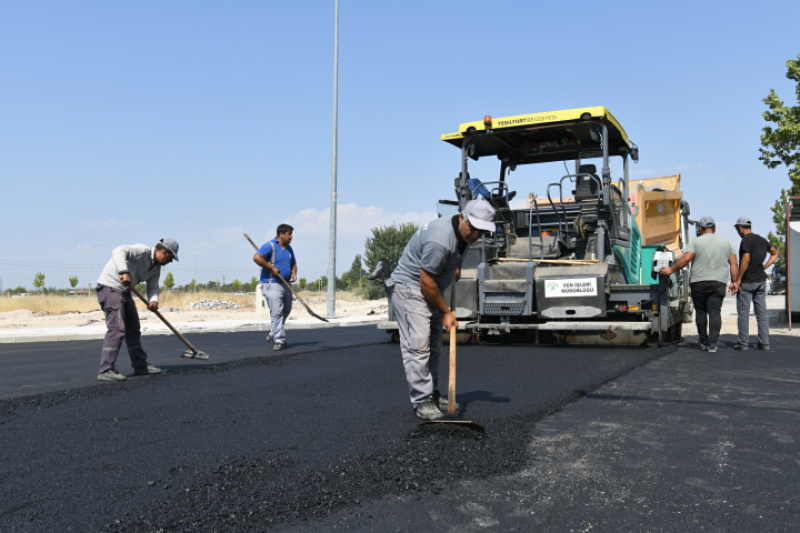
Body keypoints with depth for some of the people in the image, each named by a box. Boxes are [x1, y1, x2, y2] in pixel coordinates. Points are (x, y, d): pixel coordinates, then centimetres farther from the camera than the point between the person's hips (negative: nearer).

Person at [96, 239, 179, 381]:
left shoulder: (156, 268, 9)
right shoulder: (142, 251, -18)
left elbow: (153, 288, 7)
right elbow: (119, 251, -31)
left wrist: (154, 301, -15)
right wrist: (124, 272, -45)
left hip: (124, 290, 10)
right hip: (110, 287, -10)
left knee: (133, 329, 14)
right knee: (117, 328, -17)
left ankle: (140, 365, 24)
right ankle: (106, 370, -16)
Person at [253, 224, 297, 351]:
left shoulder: (289, 249, 15)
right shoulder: (270, 246, -11)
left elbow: (293, 263, 27)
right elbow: (257, 257, -23)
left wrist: (294, 273, 6)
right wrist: (271, 268, -20)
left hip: (286, 284, 9)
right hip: (272, 284, -9)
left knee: (286, 311, 15)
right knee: (277, 312, -12)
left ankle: (273, 335, 31)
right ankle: (279, 340, -9)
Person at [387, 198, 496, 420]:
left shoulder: (464, 233, -2)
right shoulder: (440, 240, -32)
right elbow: (426, 281, -25)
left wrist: (456, 268, 14)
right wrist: (445, 312, -15)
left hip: (430, 291, 10)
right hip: (409, 287, -10)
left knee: (434, 345, 12)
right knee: (418, 343, -17)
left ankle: (432, 394, 21)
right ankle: (421, 401, -14)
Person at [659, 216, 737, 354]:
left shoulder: (695, 242, -1)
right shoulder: (726, 242, 11)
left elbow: (685, 259, -12)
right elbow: (734, 264, 7)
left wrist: (671, 270, -4)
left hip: (699, 282, -2)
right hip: (719, 282, 2)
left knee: (701, 311, 10)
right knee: (715, 311, -2)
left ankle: (703, 342, 20)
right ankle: (712, 343, -12)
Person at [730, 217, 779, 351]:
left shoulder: (746, 240, -13)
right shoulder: (762, 240, 12)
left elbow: (745, 260, -20)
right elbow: (775, 253, 25)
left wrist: (737, 280, -16)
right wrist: (764, 267, 17)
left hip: (747, 282, -7)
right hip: (761, 281, 7)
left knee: (743, 313, -1)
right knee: (762, 312, 9)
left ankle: (743, 343, 0)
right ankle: (764, 343, 10)